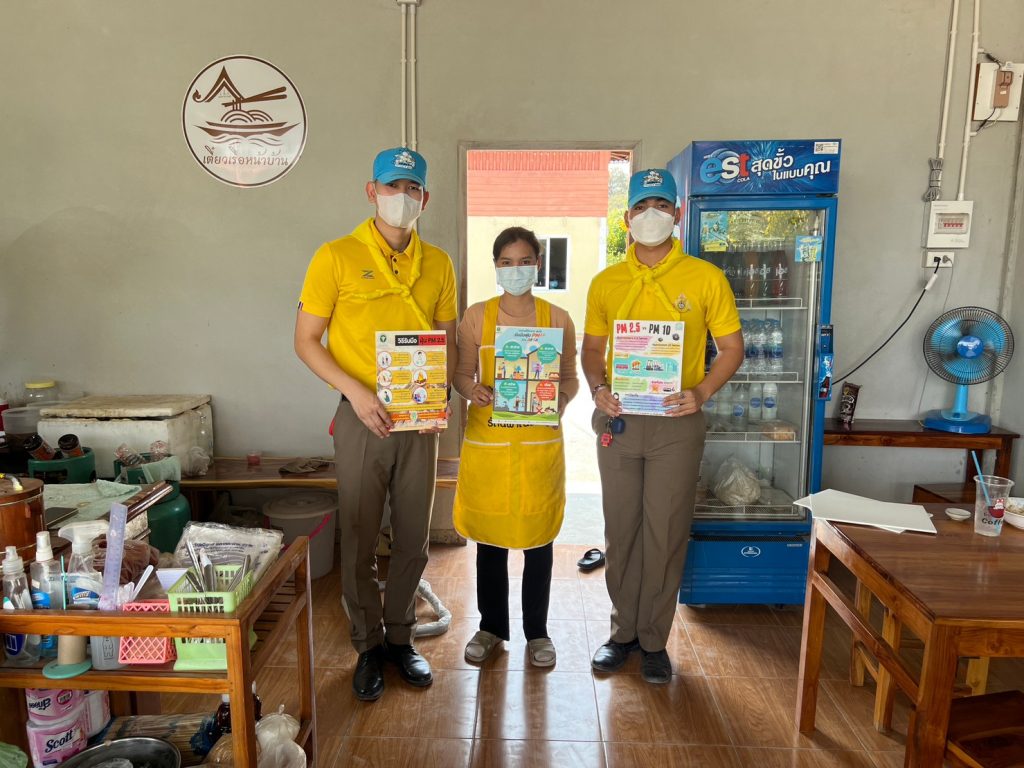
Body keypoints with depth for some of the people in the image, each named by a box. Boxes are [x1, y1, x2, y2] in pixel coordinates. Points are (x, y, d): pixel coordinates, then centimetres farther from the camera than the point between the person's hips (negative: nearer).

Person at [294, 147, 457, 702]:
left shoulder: (437, 263, 7)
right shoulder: (336, 257, -4)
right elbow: (305, 342, -4)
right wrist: (356, 392, -17)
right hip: (362, 419, -3)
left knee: (413, 540, 12)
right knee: (359, 540, 8)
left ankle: (400, 636, 32)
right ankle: (369, 645, 28)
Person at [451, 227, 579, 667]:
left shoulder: (557, 318, 2)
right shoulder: (476, 317, 3)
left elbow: (570, 378, 7)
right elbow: (462, 374, 6)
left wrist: (560, 400, -14)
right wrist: (473, 391, -16)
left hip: (540, 443, 0)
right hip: (487, 441, 0)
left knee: (538, 538, 9)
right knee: (490, 537, 10)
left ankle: (537, 631, 28)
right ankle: (491, 627, 30)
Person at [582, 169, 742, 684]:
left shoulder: (705, 278, -2)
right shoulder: (606, 283, 5)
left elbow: (732, 347, 2)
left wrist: (702, 392, -14)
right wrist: (598, 388, -7)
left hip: (677, 423, -2)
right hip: (618, 421, 3)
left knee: (666, 533, 5)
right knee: (620, 531, 11)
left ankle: (654, 640, 23)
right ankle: (624, 630, 29)